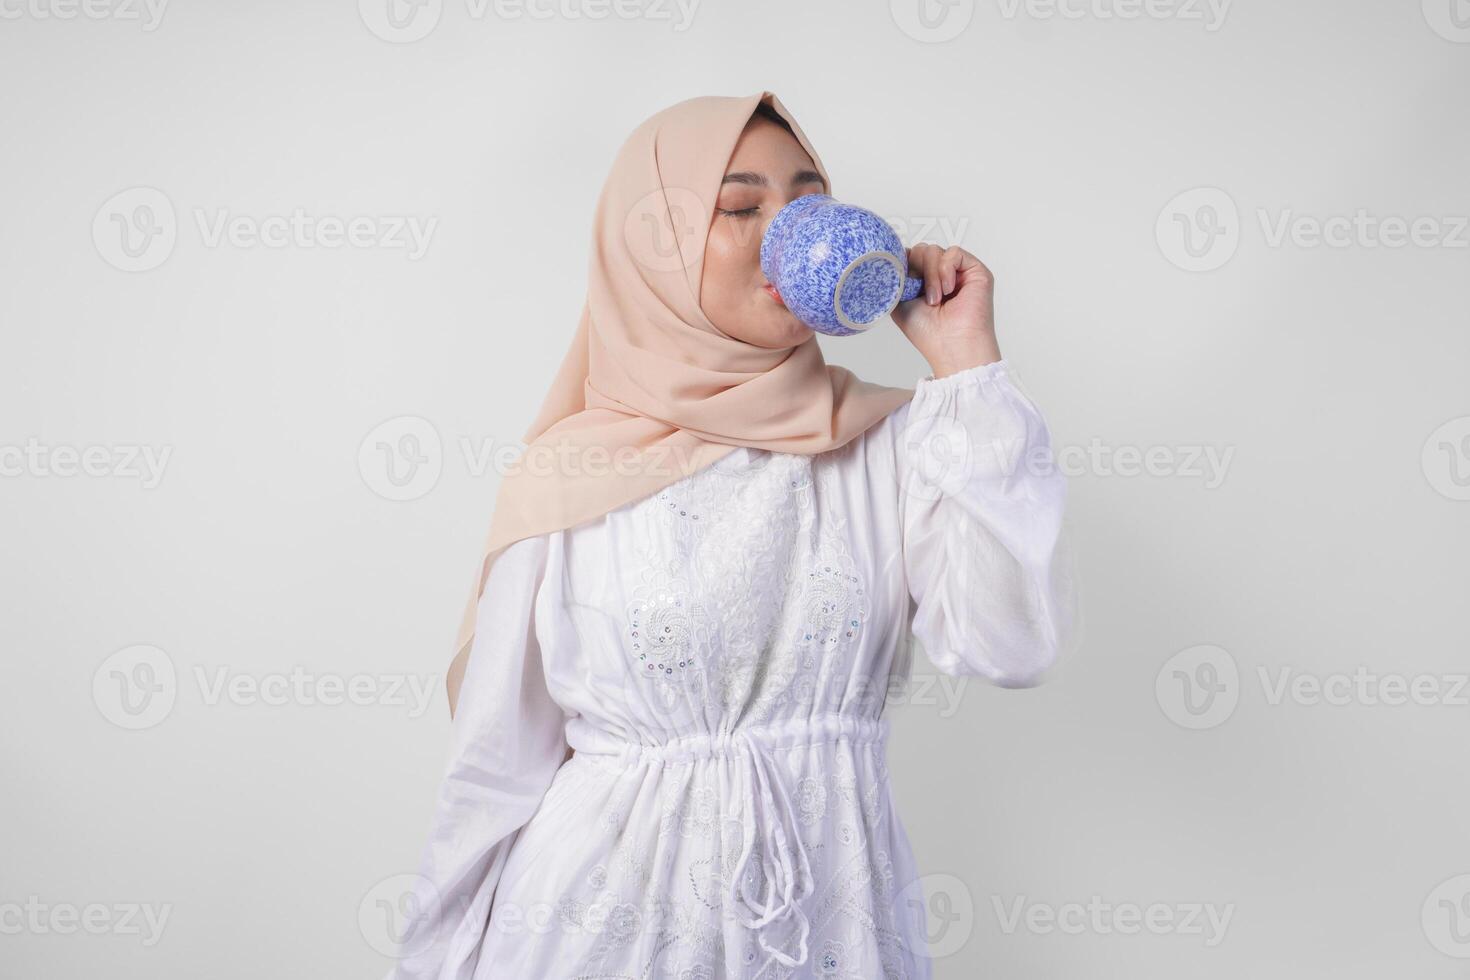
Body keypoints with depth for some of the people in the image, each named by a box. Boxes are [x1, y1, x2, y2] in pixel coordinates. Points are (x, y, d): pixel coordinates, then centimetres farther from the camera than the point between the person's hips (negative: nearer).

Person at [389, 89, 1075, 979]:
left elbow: (1012, 646, -16)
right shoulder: (570, 476, -5)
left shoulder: (889, 443, -2)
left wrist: (968, 362, -14)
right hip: (612, 902, -1)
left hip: (834, 904, 2)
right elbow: (501, 757, 0)